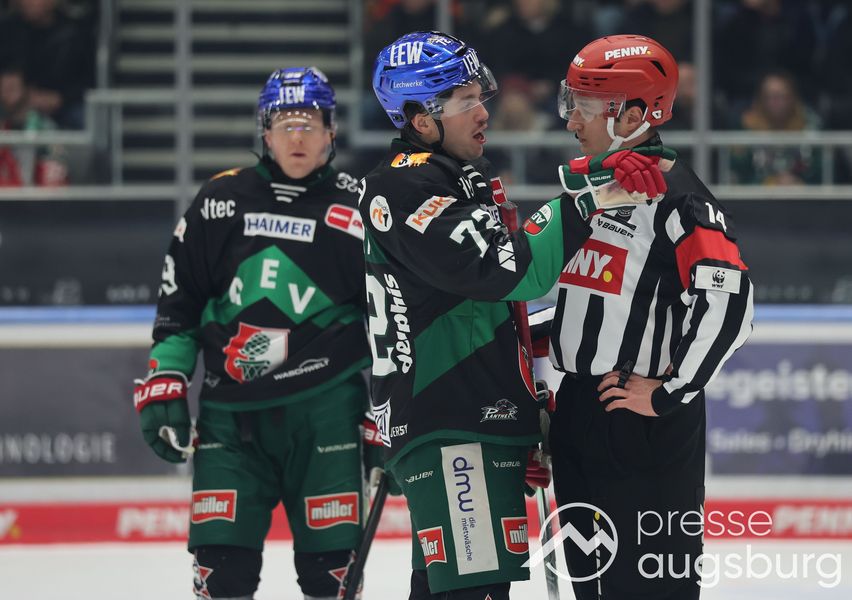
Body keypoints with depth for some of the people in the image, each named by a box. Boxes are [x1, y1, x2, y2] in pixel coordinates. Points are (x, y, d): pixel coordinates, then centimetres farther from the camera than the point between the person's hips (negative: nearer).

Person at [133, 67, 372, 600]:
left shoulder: (356, 207, 2)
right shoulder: (221, 200, 7)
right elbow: (178, 305, 12)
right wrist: (164, 387, 4)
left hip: (325, 410, -1)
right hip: (231, 411, 2)